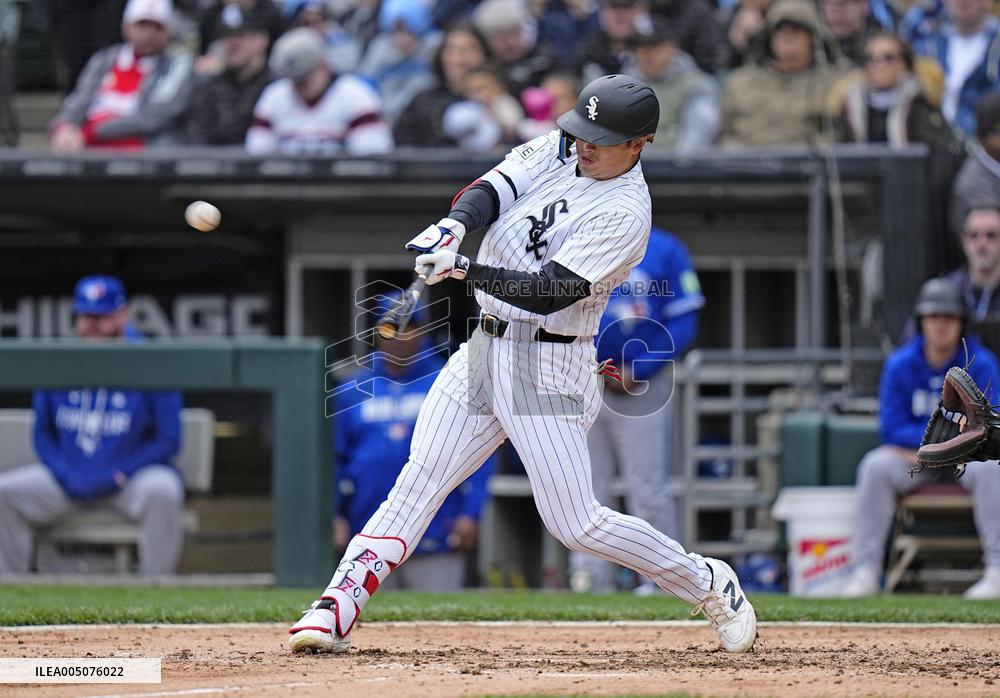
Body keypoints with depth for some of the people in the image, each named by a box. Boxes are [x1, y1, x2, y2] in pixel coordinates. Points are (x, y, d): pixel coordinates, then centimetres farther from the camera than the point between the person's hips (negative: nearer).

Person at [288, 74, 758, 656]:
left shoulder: (625, 214, -16)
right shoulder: (557, 151, 6)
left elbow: (547, 291, -23)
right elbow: (492, 191, -7)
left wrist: (464, 270, -32)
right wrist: (453, 227, -28)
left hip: (548, 367, -7)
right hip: (484, 349, 7)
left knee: (574, 521, -7)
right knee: (418, 482, -2)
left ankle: (710, 586, 11)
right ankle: (336, 612, -5)